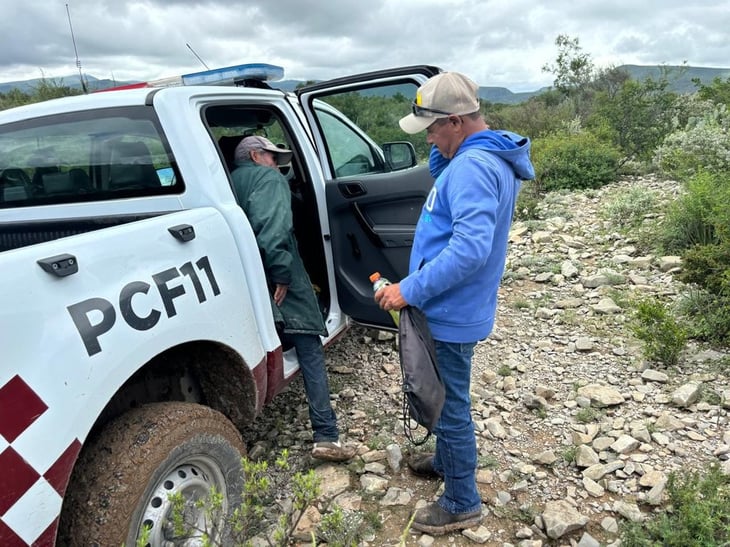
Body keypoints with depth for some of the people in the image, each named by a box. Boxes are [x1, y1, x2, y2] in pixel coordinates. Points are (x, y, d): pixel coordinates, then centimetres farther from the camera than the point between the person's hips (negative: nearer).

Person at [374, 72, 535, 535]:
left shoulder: (473, 167, -25)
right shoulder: (487, 158, 10)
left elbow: (471, 247, -35)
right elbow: (444, 181, 26)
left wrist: (411, 290, -32)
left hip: (452, 315, -11)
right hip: (452, 309, 11)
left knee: (450, 406, 6)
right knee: (444, 397, 28)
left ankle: (462, 505, 27)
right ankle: (447, 460, 51)